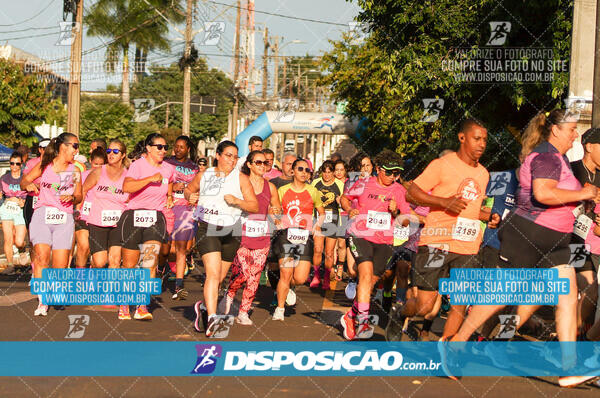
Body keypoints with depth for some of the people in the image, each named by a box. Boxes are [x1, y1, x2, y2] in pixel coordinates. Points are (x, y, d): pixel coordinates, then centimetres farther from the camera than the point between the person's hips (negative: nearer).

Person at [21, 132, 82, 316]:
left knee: (61, 266, -7)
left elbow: (79, 196, 19)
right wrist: (28, 185, -9)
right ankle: (42, 301, -14)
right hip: (42, 215, -1)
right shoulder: (44, 166, 10)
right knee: (42, 256, -21)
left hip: (65, 219, 1)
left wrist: (72, 197, -3)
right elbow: (24, 181, 14)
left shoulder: (75, 171, 15)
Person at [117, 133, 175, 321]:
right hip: (134, 216, -3)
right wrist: (151, 178, -26)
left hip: (156, 218, 3)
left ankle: (142, 307, -12)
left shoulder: (169, 169, 9)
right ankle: (124, 304, 21)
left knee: (151, 260, -14)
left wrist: (169, 196, 14)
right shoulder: (138, 165, -7)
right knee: (129, 264, 2)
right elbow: (126, 187, -25)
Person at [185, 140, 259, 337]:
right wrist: (190, 197, 0)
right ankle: (211, 318, -24)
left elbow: (255, 207, 0)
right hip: (207, 228, -2)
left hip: (231, 232, 2)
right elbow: (188, 189, 23)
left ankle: (204, 306, 35)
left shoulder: (241, 178, 3)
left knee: (220, 277, 10)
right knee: (213, 272, -18)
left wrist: (237, 201, -17)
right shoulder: (203, 175, 6)